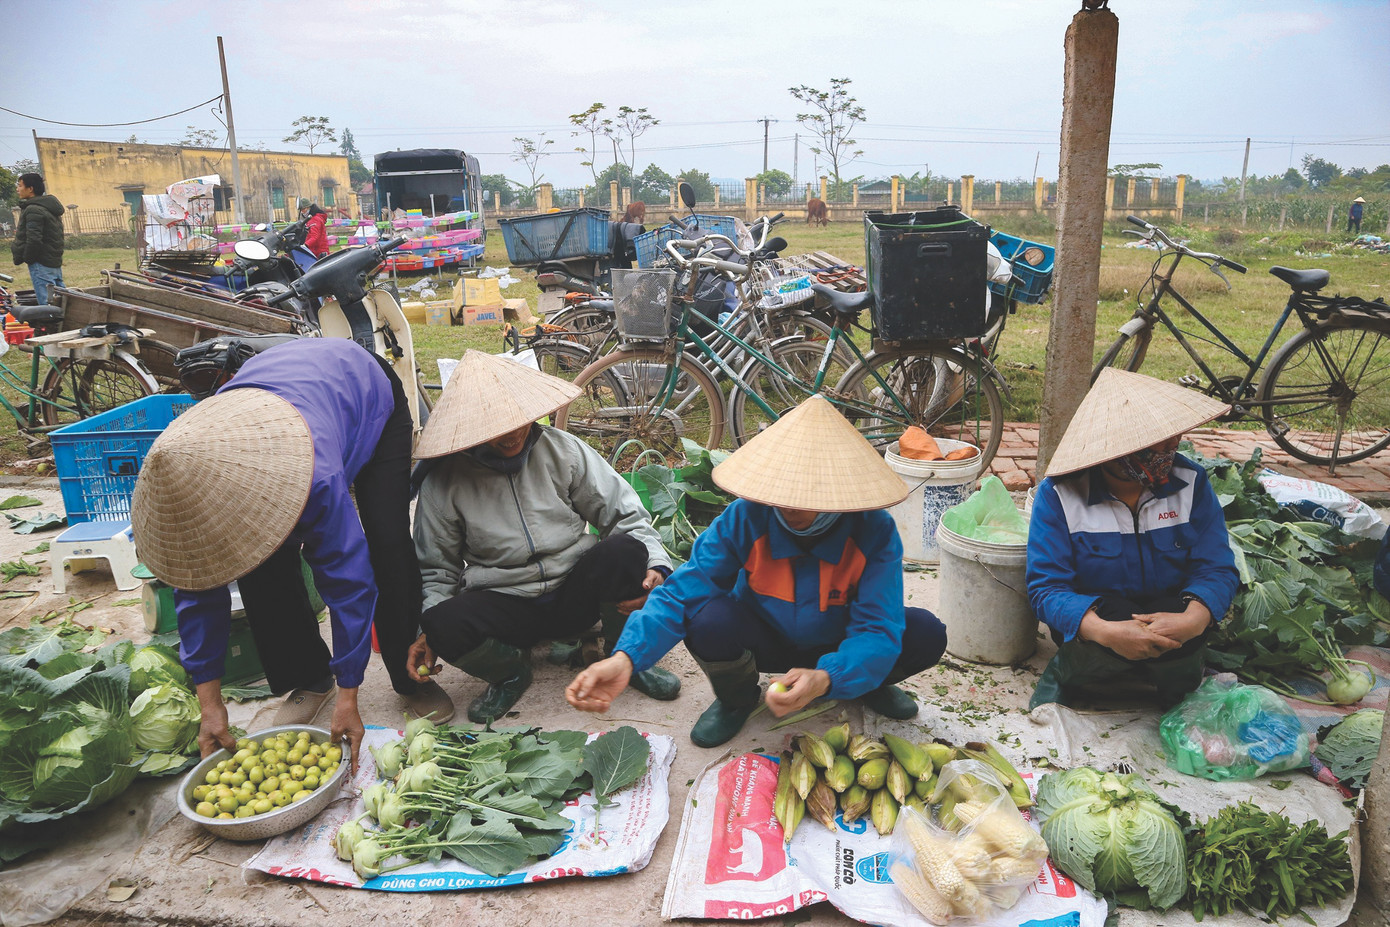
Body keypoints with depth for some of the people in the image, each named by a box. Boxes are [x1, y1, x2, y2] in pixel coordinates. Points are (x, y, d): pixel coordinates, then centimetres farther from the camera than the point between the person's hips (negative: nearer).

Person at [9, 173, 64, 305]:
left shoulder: (33, 210, -14)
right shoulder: (50, 207, 16)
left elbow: (34, 240, -20)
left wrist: (24, 257, -7)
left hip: (41, 264, -10)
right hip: (55, 261, 10)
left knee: (46, 303, -11)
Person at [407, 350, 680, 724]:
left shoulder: (563, 450, -4)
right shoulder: (444, 482, -5)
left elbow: (624, 511, -1)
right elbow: (436, 569, 7)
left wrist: (656, 566, -19)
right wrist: (427, 632, -7)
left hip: (575, 594, 1)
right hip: (505, 605, 0)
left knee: (624, 551, -31)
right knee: (444, 623, -33)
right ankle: (510, 671, 3)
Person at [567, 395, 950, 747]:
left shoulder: (875, 533, -26)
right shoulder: (744, 519, -26)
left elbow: (878, 629, -30)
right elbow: (683, 592, -29)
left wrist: (825, 679, -51)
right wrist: (626, 657, -46)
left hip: (837, 653, 1)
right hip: (766, 642, 0)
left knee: (927, 635, -25)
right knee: (709, 621, -34)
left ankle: (872, 685, 12)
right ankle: (736, 698, 2)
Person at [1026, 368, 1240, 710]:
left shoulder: (1191, 482, -6)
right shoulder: (1059, 494, -16)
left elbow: (1217, 568, -9)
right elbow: (1046, 587, -20)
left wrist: (1194, 619, -33)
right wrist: (1105, 631, -40)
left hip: (1168, 611, 3)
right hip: (1096, 614, -3)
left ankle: (1179, 683, 6)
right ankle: (1065, 671, -1)